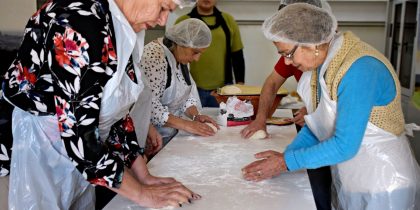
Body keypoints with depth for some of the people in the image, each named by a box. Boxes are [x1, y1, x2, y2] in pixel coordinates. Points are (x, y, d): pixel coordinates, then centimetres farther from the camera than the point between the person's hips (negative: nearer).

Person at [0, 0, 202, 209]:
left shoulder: (121, 30, -1)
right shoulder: (80, 24, -28)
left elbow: (115, 111, 3)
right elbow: (77, 133, -28)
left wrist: (144, 177, 0)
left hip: (73, 157, 8)